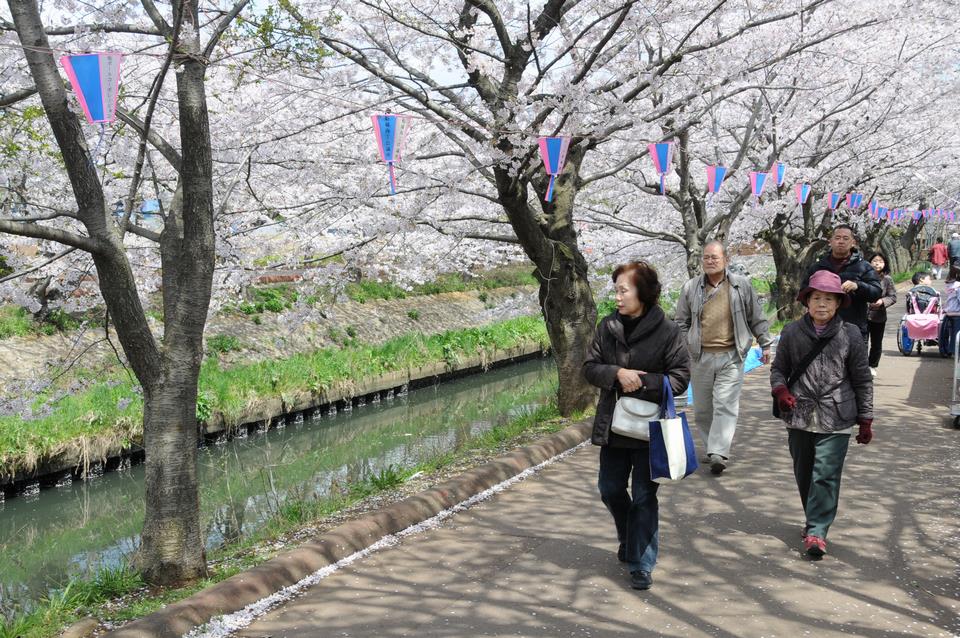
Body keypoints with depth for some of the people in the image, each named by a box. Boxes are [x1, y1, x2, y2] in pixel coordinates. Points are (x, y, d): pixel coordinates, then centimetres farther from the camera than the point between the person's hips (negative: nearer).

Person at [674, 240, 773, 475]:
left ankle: (718, 453, -13)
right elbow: (682, 323, 12)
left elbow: (757, 318, 11)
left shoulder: (741, 285, 3)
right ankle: (712, 447, 24)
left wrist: (765, 344, 11)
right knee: (702, 408, 9)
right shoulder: (690, 288, 6)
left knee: (725, 405, -10)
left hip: (731, 357, -2)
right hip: (700, 357, 2)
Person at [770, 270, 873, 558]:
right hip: (799, 416, 3)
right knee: (803, 475, 14)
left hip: (835, 420, -3)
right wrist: (780, 390, -11)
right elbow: (778, 368, 11)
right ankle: (815, 521, 32)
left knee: (825, 475, -8)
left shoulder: (850, 335, -2)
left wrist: (865, 420, 4)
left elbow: (862, 380, 3)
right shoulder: (792, 332, 1)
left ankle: (817, 531, 0)